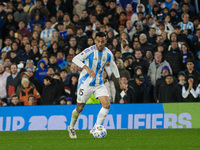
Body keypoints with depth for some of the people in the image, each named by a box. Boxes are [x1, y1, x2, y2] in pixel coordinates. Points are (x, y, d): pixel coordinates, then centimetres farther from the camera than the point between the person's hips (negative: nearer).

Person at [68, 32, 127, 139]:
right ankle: (71, 127, 27)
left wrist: (120, 83, 19)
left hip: (98, 83, 5)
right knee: (80, 108, 1)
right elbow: (75, 59, -27)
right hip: (86, 82, -5)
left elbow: (113, 66, 16)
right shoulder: (90, 51, -17)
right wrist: (87, 68, -42)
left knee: (107, 105, -12)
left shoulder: (108, 53, -1)